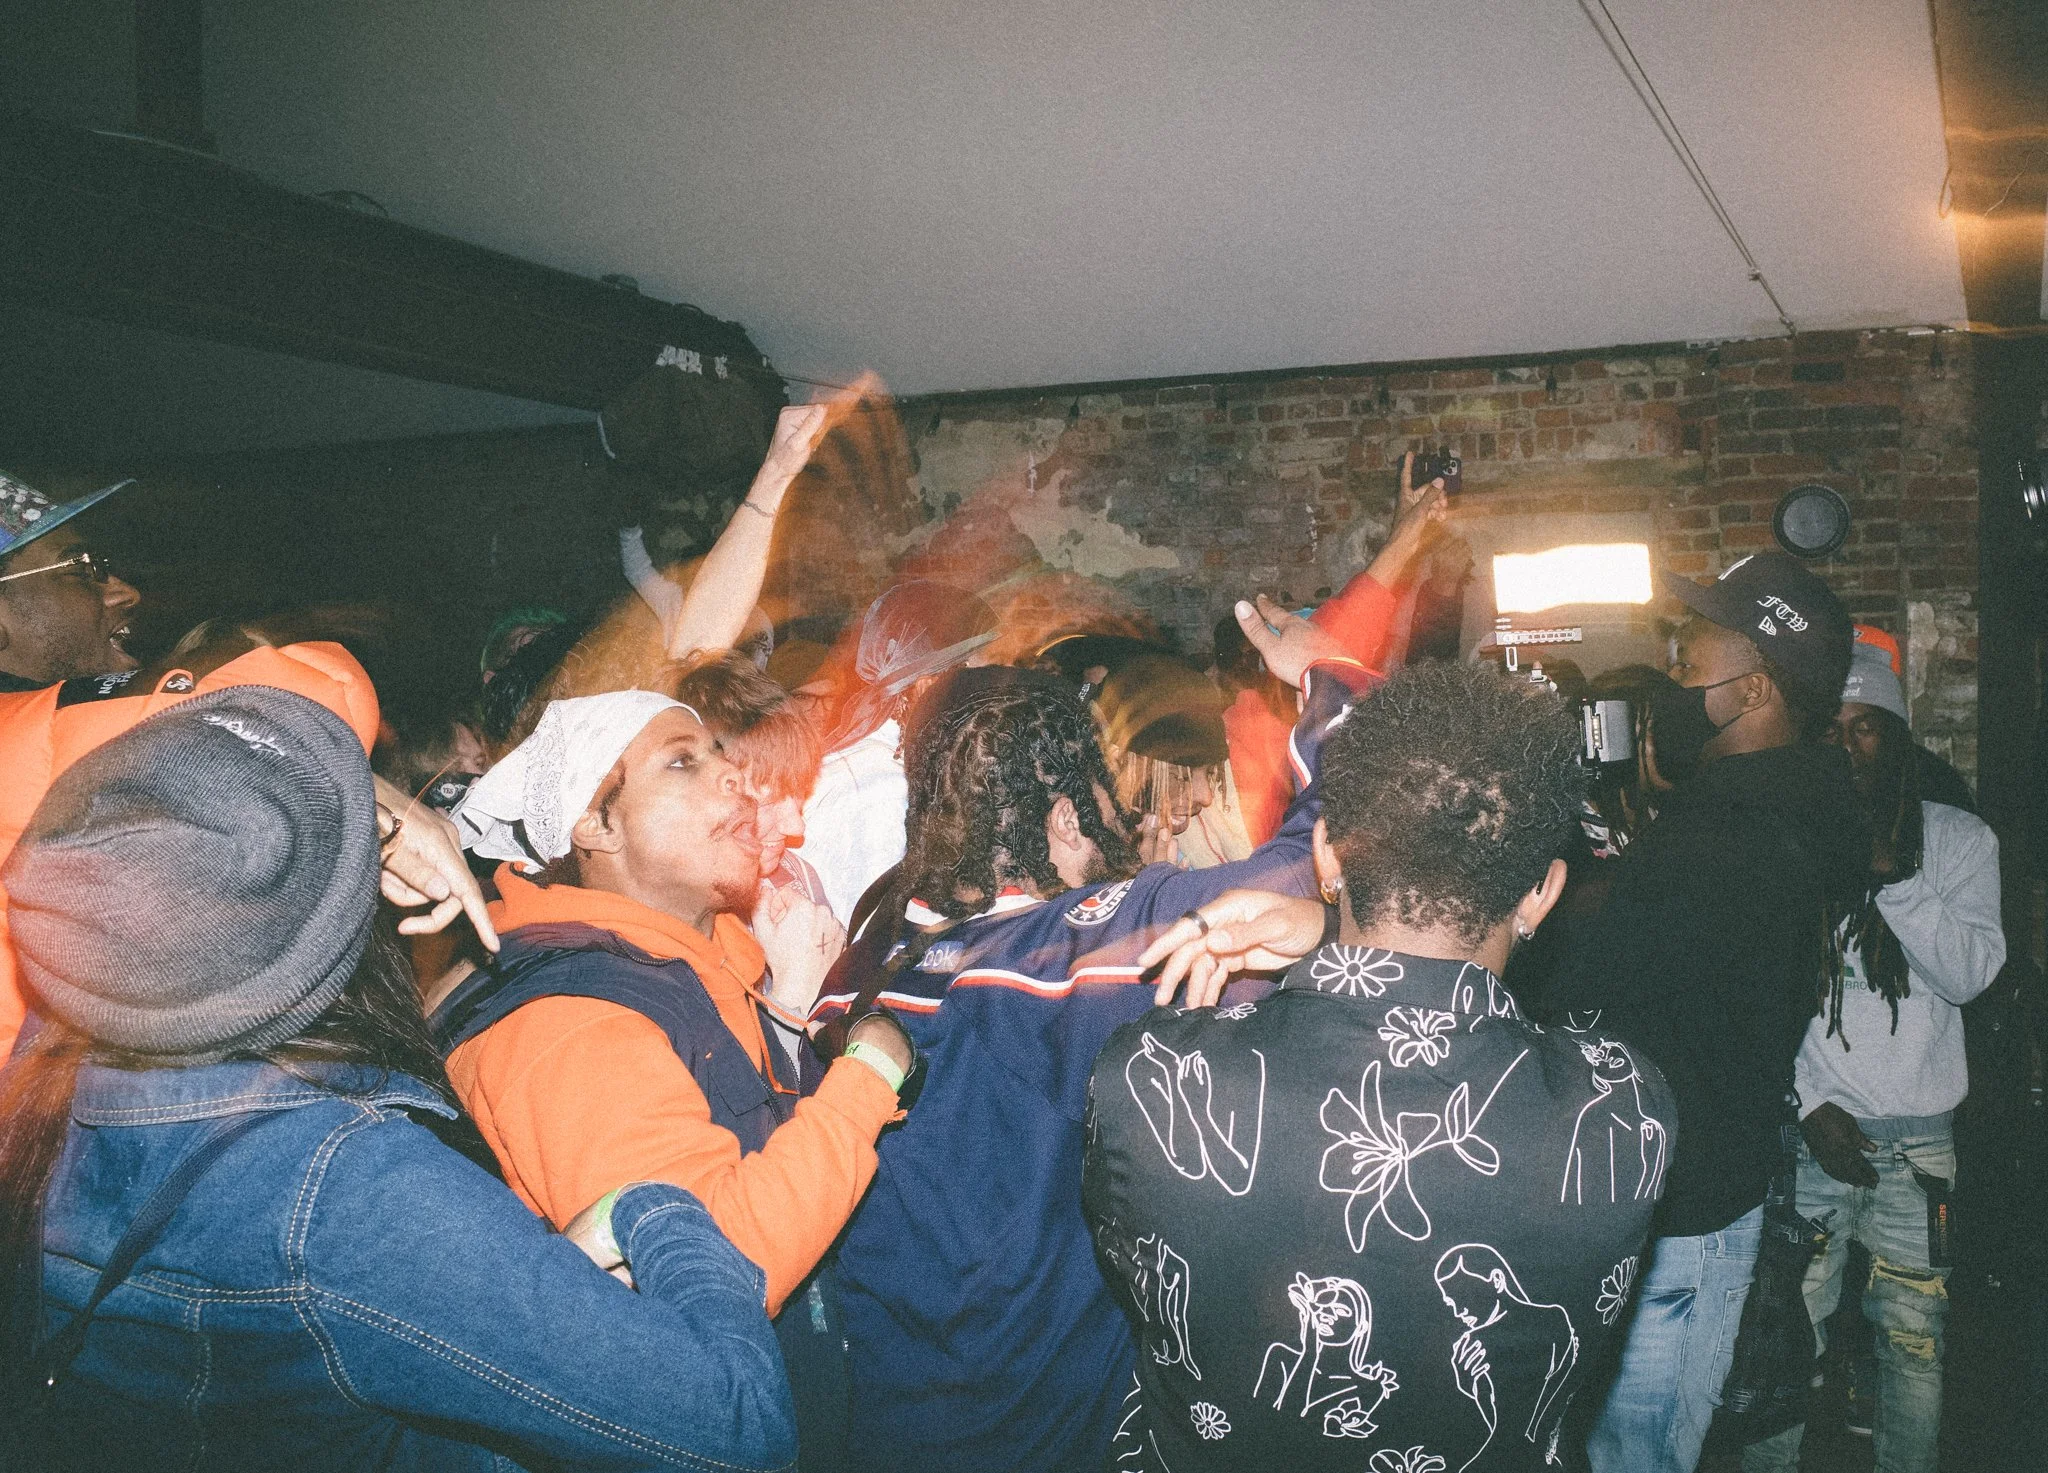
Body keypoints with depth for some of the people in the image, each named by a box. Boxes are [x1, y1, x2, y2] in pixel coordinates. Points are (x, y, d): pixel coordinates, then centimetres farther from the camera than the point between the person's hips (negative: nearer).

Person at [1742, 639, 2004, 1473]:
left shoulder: (1959, 840, 5)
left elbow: (1970, 973, -8)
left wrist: (1892, 872, -17)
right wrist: (1807, 1106, -7)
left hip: (1917, 1136, 1)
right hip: (1805, 1128, -1)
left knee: (1915, 1337, 6)